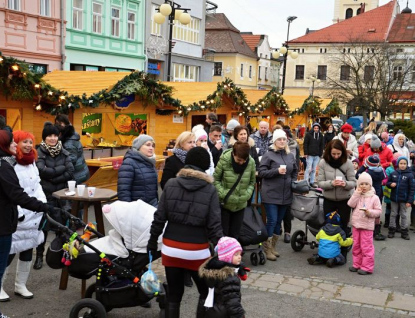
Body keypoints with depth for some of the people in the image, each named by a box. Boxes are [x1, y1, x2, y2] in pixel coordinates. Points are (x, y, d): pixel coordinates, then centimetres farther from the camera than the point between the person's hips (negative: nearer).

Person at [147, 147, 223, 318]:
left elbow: (159, 217, -1)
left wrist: (152, 241, 10)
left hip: (171, 248, 2)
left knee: (174, 294, 13)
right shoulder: (210, 190, -7)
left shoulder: (170, 184, -2)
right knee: (205, 291, 19)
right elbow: (214, 226, -8)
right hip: (197, 251, -2)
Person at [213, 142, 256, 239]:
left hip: (241, 205, 3)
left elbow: (252, 182, 4)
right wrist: (223, 194, -16)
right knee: (222, 233, 6)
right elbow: (216, 179, -6)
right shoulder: (224, 160, -17)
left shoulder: (251, 162, -9)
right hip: (224, 203, -2)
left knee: (235, 234, 13)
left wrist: (247, 195, -11)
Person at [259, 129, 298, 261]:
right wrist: (277, 171, -20)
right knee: (272, 221, -7)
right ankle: (267, 249, 4)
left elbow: (295, 172, 23)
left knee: (279, 221, 11)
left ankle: (273, 247, 22)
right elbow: (261, 172, -11)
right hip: (271, 194, -5)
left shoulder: (290, 156, 11)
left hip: (285, 195, 5)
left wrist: (293, 183, 9)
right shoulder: (268, 155, -6)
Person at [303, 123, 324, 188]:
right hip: (310, 155, -4)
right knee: (309, 169, -8)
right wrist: (306, 153, -10)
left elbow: (322, 145, 13)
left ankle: (312, 182, 16)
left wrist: (320, 154, 6)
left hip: (317, 155, 4)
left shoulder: (320, 135, 9)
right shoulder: (308, 134, -4)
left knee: (314, 169, 9)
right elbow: (305, 144, -4)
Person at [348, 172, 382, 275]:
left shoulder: (374, 197, -4)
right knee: (356, 246, 13)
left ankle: (367, 267, 5)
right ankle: (357, 264, 24)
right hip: (356, 224, 5)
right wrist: (357, 194, -11)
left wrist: (370, 212, -21)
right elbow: (351, 204, -8)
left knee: (366, 247, -3)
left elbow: (378, 211, -4)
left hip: (367, 226, -5)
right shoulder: (357, 196, 7)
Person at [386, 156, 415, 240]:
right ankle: (391, 231, 21)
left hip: (404, 200, -3)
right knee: (393, 214, 12)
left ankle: (404, 232, 16)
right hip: (394, 198, 3)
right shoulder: (393, 173, 0)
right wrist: (390, 184, -12)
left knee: (404, 216, 7)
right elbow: (387, 182, 12)